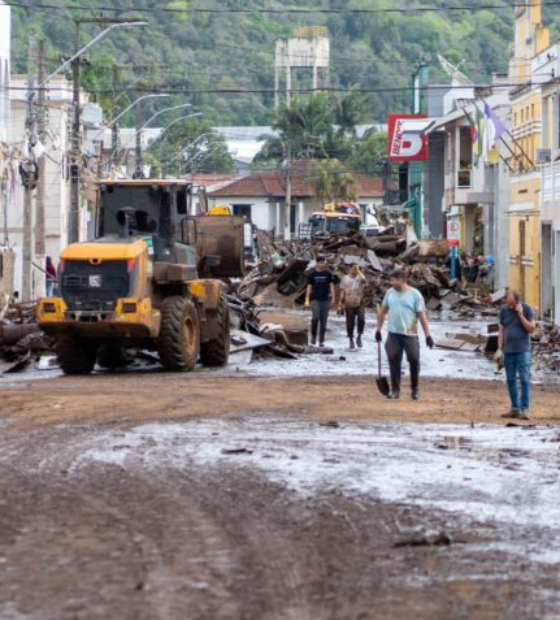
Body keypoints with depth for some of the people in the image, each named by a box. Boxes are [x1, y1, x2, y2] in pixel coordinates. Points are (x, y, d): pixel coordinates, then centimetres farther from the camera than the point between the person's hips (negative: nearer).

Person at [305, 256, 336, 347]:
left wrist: (333, 298, -5)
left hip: (325, 300, 1)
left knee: (323, 320, 2)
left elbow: (331, 286, 4)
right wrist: (307, 300, -4)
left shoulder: (328, 274, 4)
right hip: (315, 299, -1)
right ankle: (313, 335, 0)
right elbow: (309, 287, 3)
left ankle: (321, 341, 9)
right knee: (315, 317, -20)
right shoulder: (312, 274, 2)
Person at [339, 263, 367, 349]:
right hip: (349, 305, 1)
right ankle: (351, 341, 19)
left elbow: (364, 279, -22)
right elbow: (342, 291, 7)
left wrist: (358, 271, -14)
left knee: (361, 320, -18)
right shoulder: (345, 279, 7)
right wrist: (341, 303, 3)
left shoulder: (360, 277, 5)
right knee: (350, 323, 5)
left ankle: (359, 337, 2)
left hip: (359, 304, -1)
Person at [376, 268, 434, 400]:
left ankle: (415, 389, 16)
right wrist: (378, 330, 13)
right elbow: (382, 311, 15)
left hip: (410, 334, -3)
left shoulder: (415, 295, -6)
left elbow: (422, 315, -7)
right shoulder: (390, 293, 5)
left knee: (414, 361, 0)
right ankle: (395, 389, 12)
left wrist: (428, 335, -10)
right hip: (393, 334, 3)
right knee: (394, 361, 2)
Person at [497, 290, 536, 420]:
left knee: (524, 380, -8)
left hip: (523, 351, -4)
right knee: (511, 380, 5)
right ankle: (515, 408, 11)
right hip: (508, 351, 4)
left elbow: (531, 329, -7)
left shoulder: (527, 309, -3)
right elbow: (501, 331, 9)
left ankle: (524, 409, -8)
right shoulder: (503, 310, 6)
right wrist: (499, 349, 3)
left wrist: (520, 314, -15)